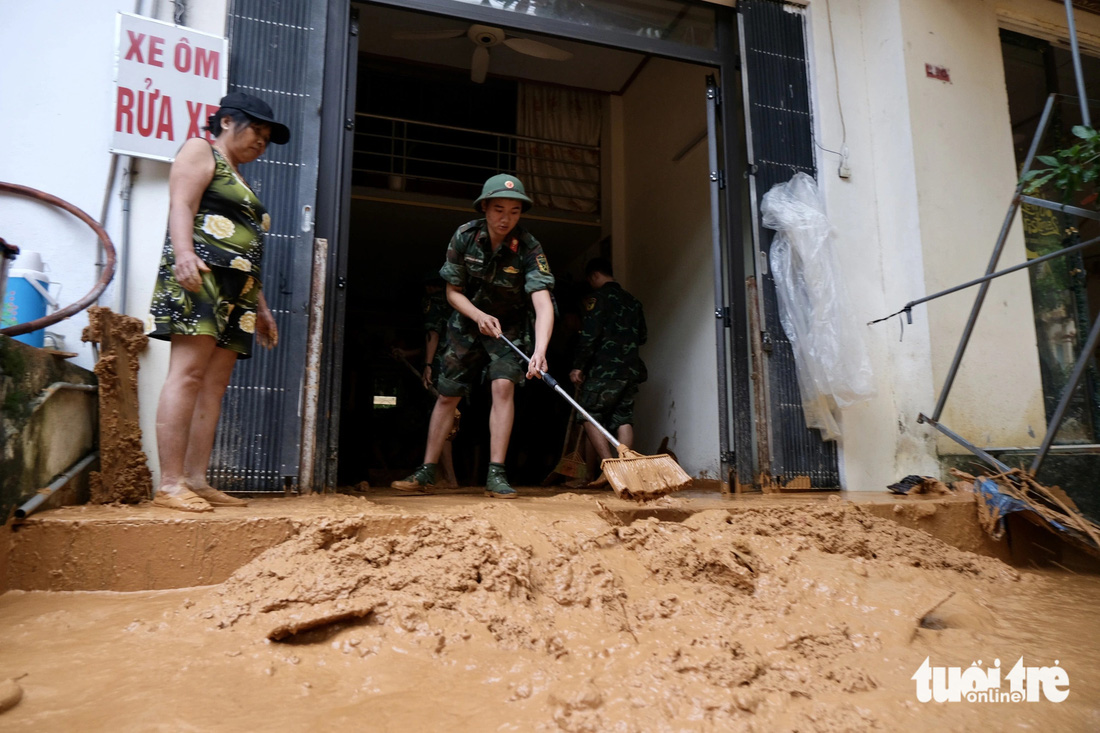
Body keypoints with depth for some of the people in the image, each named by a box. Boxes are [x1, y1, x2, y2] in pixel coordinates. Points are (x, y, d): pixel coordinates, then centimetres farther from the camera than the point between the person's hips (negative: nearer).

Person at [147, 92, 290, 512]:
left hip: (236, 290, 8)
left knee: (214, 385, -1)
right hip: (201, 275, -8)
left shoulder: (240, 180, 31)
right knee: (188, 374, -16)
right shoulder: (200, 151, 9)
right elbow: (181, 205, -8)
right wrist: (184, 253, -27)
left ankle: (196, 481, -2)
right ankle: (170, 483, -17)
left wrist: (261, 306, 23)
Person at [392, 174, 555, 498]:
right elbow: (453, 290, -7)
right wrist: (479, 316, -25)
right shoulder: (464, 236, -18)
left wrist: (540, 350, -53)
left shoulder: (529, 248, -26)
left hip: (508, 326, -2)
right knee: (447, 396, 5)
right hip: (467, 322, 2)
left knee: (503, 386, -23)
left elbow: (543, 303, -38)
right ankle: (426, 472, 17)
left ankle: (496, 475, -15)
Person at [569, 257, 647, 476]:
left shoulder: (599, 297, -4)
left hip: (605, 368, -7)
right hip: (631, 368, 7)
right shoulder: (632, 300, 18)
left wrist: (578, 366, -11)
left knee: (589, 414, 1)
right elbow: (641, 336, 21)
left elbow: (589, 334, -13)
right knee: (623, 418, 7)